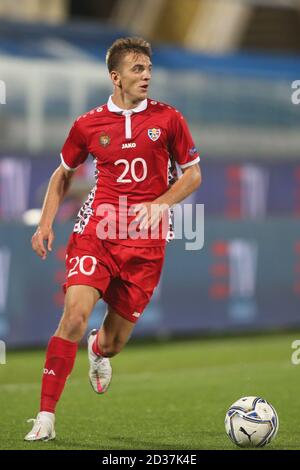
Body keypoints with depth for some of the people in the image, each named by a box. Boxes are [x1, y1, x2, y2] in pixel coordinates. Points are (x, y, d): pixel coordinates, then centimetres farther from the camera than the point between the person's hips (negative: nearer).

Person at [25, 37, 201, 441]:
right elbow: (64, 173, 18)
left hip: (146, 241, 1)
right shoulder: (89, 125, 4)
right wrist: (46, 222, 7)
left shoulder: (168, 119, 3)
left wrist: (161, 203, -9)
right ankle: (46, 416, -16)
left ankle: (99, 351, 49)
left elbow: (193, 174, 9)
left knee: (115, 340, 6)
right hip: (97, 230, -1)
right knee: (76, 313, -21)